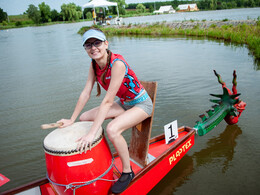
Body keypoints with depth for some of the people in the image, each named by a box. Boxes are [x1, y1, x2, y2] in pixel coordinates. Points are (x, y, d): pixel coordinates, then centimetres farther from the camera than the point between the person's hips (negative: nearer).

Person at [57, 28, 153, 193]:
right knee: (85, 118, 4)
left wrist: (92, 133, -34)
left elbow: (108, 101, -34)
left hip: (141, 104, -8)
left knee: (112, 129, -32)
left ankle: (128, 172, -6)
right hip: (123, 103, 8)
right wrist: (72, 120, -1)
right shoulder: (94, 65, -6)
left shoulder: (117, 63, -30)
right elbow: (86, 93, -3)